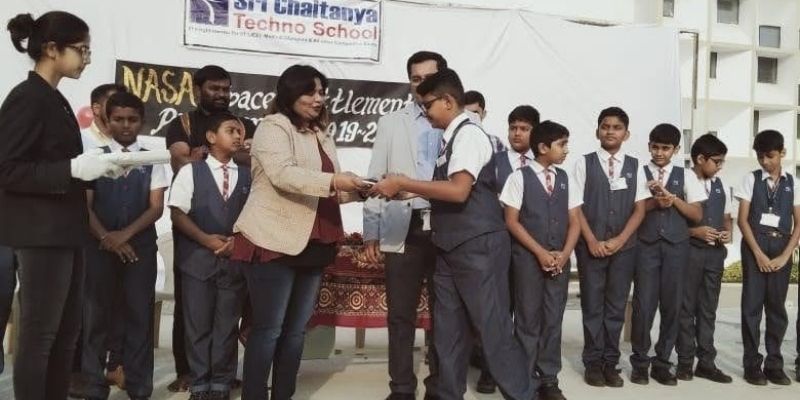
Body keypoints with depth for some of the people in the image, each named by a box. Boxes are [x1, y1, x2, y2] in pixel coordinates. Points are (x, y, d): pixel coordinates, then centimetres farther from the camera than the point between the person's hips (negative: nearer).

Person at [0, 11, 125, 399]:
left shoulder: (54, 100, 14)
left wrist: (94, 168, 6)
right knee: (38, 335, 0)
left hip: (64, 231, 9)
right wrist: (74, 169, -22)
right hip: (40, 233, -9)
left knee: (66, 333, 14)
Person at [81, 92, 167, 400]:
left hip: (141, 246, 0)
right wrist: (105, 237, -14)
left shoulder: (152, 161, 6)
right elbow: (84, 204, 0)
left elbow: (156, 207, 0)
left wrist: (125, 234, -13)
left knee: (139, 316, 2)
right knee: (96, 316, 4)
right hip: (99, 245, 0)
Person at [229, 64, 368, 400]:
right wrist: (333, 181, -28)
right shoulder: (273, 127, -4)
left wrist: (355, 190, 1)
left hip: (312, 245, 7)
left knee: (296, 329, 12)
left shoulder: (321, 135, 19)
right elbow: (282, 174, -21)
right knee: (268, 328, -2)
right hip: (274, 242, -7)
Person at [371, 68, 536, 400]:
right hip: (451, 249, 9)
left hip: (478, 248, -9)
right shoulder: (451, 138, 14)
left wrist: (402, 183, -20)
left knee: (494, 331, 0)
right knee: (448, 332, 13)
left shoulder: (469, 134, -12)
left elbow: (459, 191, -25)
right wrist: (411, 192, 9)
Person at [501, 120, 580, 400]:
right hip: (528, 257, -4)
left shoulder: (565, 179, 11)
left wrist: (564, 254, -5)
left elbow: (574, 222, 10)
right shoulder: (519, 177, -3)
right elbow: (512, 221, -6)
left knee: (553, 319, 7)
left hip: (560, 259, 4)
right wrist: (540, 253, -12)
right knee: (528, 319, 1)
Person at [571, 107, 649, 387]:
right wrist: (592, 241, -10)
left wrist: (619, 240, -8)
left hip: (624, 246, 2)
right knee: (592, 306, 5)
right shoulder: (584, 163, 1)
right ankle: (593, 363, 16)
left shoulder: (634, 166, 7)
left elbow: (640, 209, 4)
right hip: (590, 245, -2)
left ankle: (611, 363, 19)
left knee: (616, 306, 8)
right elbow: (575, 207, -3)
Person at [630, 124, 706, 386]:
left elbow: (697, 215, 5)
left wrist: (672, 198, -8)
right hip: (646, 245, -2)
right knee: (644, 304, -1)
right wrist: (655, 201, -15)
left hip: (676, 246, 2)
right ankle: (640, 362, 13)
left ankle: (662, 363, 17)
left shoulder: (686, 176, 9)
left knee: (672, 305, 5)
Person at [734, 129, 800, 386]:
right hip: (754, 246, -2)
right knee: (752, 304, -1)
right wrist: (758, 253, -9)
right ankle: (752, 364, 7)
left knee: (777, 306, 6)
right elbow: (743, 220, -3)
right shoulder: (751, 179, 1)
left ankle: (774, 364, 16)